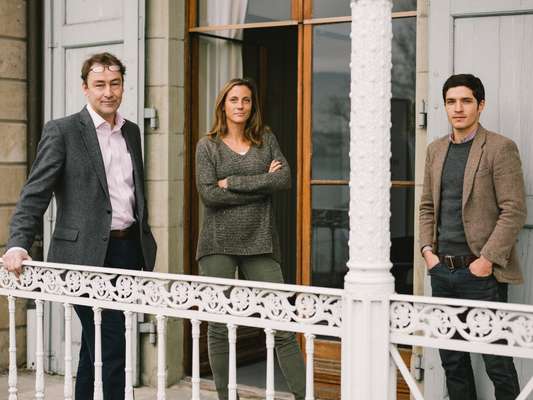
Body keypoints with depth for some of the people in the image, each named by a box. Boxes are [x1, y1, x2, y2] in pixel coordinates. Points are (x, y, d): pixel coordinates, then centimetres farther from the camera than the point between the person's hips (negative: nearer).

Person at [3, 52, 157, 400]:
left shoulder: (132, 131, 13)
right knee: (111, 348, -5)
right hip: (87, 255, -6)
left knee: (95, 344, 15)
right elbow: (35, 194, -9)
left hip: (128, 250, 6)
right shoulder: (62, 131, -5)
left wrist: (145, 241, 18)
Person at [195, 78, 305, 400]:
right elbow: (209, 194, -9)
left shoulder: (266, 140, 11)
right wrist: (262, 184, -8)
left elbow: (285, 179, -4)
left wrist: (233, 182, -9)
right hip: (219, 245, 0)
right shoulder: (208, 146, 6)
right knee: (219, 327, 3)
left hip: (260, 244, 1)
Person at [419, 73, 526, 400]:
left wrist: (487, 260, -16)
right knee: (452, 360, 13)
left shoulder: (500, 148, -6)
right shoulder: (436, 150, 12)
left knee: (497, 362, -1)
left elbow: (514, 210, -11)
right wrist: (428, 249, 5)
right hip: (442, 270, 6)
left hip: (482, 272, -6)